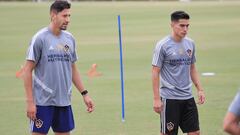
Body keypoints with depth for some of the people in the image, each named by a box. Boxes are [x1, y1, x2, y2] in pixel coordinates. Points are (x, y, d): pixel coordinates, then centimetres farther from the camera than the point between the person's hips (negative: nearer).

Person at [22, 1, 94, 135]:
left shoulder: (69, 38, 9)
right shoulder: (40, 38, -8)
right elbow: (28, 71, -8)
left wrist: (85, 93, 12)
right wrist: (30, 102, -12)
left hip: (64, 101, 6)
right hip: (43, 102, -5)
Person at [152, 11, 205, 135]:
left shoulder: (190, 44, 9)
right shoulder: (163, 45, -9)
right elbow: (155, 72, -9)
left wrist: (200, 89, 11)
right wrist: (156, 99, -13)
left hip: (188, 97, 6)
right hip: (169, 98, -6)